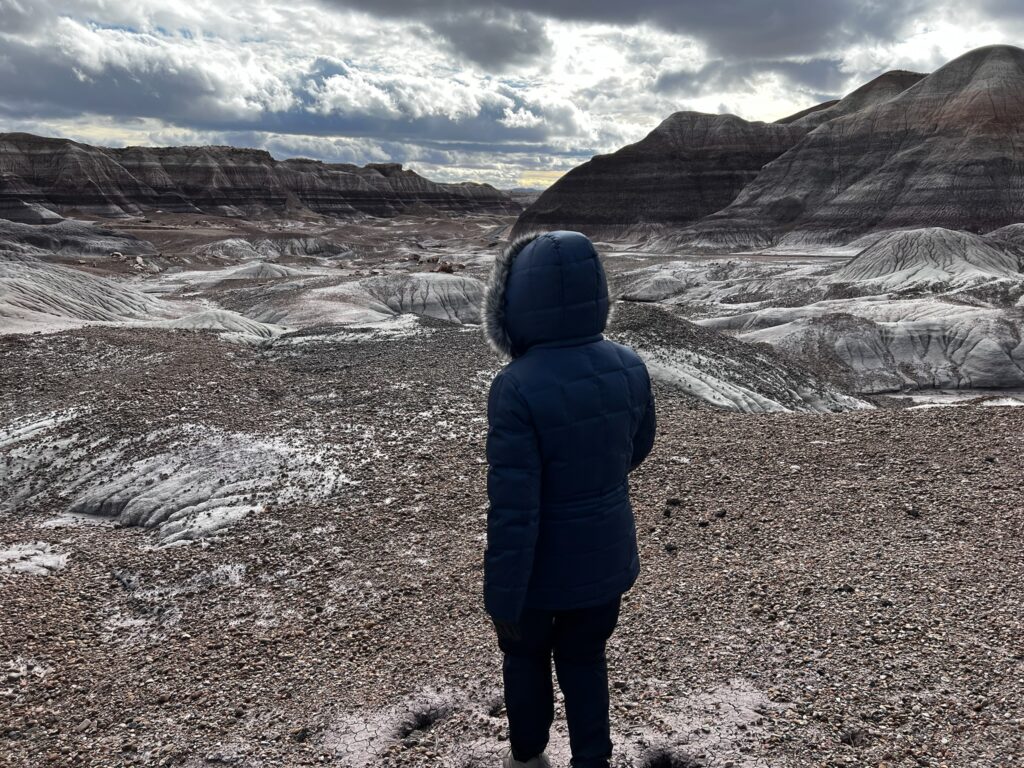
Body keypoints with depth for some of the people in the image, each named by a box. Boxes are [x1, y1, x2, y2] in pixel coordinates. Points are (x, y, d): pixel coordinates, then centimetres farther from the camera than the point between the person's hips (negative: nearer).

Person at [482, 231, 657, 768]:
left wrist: (502, 598, -15)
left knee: (526, 658, 24)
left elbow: (513, 508, -26)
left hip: (540, 568, -4)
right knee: (585, 661, 24)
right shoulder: (629, 367, -12)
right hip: (606, 558, 4)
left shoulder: (517, 388, -30)